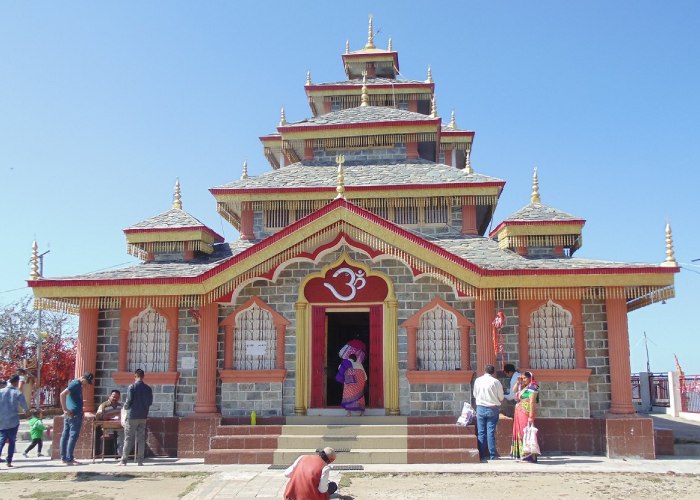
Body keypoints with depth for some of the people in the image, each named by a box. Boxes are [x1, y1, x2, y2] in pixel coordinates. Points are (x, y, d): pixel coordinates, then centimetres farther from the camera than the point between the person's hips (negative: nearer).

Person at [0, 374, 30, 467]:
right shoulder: (18, 393, -7)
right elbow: (24, 405, -2)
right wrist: (27, 410, 20)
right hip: (13, 421, -2)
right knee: (12, 441, 11)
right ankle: (9, 462, 8)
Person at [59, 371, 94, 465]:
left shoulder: (77, 384, 17)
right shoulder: (76, 384, -13)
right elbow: (63, 394, -23)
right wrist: (65, 410, -21)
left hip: (69, 414, 10)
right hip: (74, 414, -10)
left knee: (65, 434, 10)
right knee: (73, 436, -7)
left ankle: (64, 457, 16)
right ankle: (69, 459, -7)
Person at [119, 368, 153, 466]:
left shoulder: (132, 387, -9)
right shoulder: (148, 388, 4)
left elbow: (129, 401, -13)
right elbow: (150, 402, 9)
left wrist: (125, 406, 7)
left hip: (132, 416, -4)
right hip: (143, 416, 4)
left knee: (128, 438, 2)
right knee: (141, 438, 7)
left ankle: (124, 460, 2)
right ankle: (140, 460, 6)